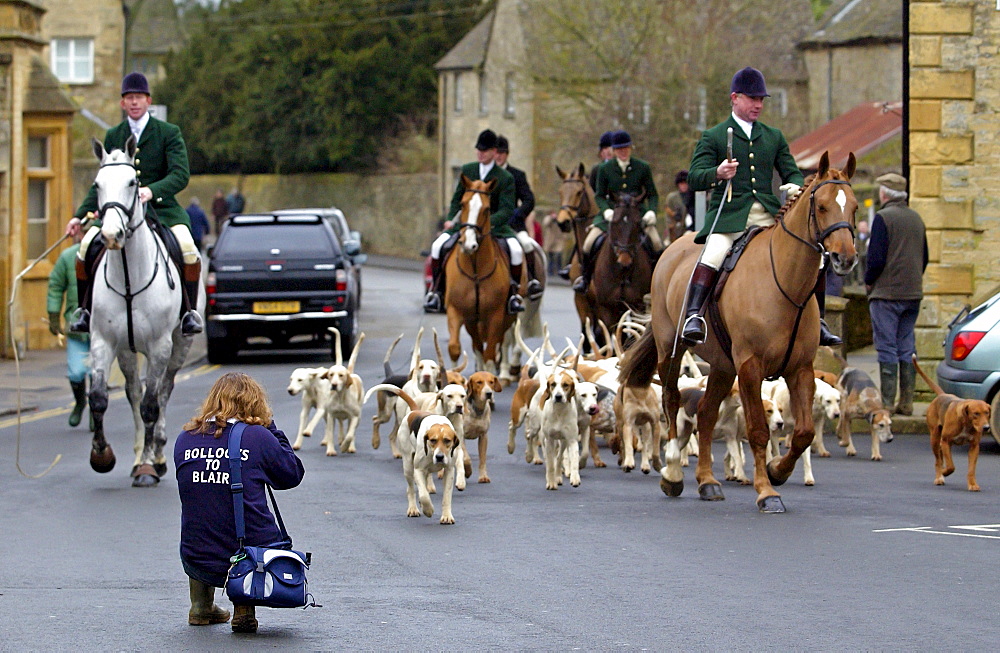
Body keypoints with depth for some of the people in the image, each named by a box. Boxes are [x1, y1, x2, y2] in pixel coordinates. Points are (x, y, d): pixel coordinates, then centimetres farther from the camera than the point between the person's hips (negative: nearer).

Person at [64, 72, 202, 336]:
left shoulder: (169, 133, 2)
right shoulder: (113, 136, 13)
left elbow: (180, 175, -11)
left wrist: (152, 191, -30)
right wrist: (80, 216, 9)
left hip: (161, 209, -3)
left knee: (188, 249, -30)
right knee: (86, 248, -22)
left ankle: (188, 313, -13)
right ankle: (85, 310, -3)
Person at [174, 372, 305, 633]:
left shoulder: (184, 440, 2)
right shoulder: (258, 436, -8)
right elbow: (293, 475, 6)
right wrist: (270, 428, 13)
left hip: (198, 562, 4)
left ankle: (201, 607, 37)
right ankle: (245, 605, 9)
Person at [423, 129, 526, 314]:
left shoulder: (505, 178, -6)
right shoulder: (467, 170, 6)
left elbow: (506, 210, -13)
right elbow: (457, 199, 14)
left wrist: (488, 222, -30)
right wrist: (450, 219, -3)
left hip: (495, 225, -3)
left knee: (516, 250, -29)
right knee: (438, 246, -20)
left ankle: (513, 293, -9)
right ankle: (436, 291, -6)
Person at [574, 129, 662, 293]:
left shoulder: (643, 167, 1)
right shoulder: (604, 169, 1)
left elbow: (652, 194, 3)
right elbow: (599, 195, 1)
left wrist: (651, 211, -16)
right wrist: (606, 210, -19)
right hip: (612, 211, 0)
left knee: (656, 242, -20)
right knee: (589, 242, -15)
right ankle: (584, 278, 6)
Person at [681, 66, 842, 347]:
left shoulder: (774, 137, 20)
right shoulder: (713, 137, 7)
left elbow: (792, 173, 20)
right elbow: (694, 178, -3)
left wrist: (796, 187, -5)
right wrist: (718, 173, -26)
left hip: (769, 216, 4)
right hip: (729, 215, -4)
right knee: (712, 256, -34)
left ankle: (817, 322, 6)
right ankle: (693, 317, -35)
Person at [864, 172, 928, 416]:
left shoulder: (883, 218, -11)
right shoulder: (916, 218, 11)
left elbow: (876, 259, -16)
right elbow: (924, 258, 16)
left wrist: (868, 281, 0)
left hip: (887, 294, -7)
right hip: (913, 293, 7)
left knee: (887, 348, -5)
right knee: (907, 348, 10)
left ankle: (887, 402, -6)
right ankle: (906, 402, 9)